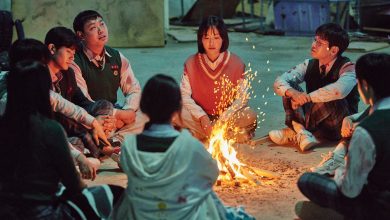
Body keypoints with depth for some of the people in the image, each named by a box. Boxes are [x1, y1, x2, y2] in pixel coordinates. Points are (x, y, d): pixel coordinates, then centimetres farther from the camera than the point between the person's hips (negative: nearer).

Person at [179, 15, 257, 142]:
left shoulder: (236, 63, -5)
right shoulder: (191, 63, -3)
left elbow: (242, 98, -8)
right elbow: (184, 95, -9)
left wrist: (223, 118, -22)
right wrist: (203, 117, -22)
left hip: (227, 118, -1)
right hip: (200, 119, 1)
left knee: (250, 116, -29)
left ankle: (199, 135, -20)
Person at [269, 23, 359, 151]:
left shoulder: (347, 68, -16)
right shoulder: (309, 65, 0)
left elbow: (340, 90, -39)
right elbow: (279, 82, -8)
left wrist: (308, 97, -34)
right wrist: (292, 93, -31)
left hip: (340, 127, -5)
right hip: (316, 124, 5)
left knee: (330, 100, -35)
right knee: (290, 89, -11)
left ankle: (294, 132, -22)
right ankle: (302, 132, -28)